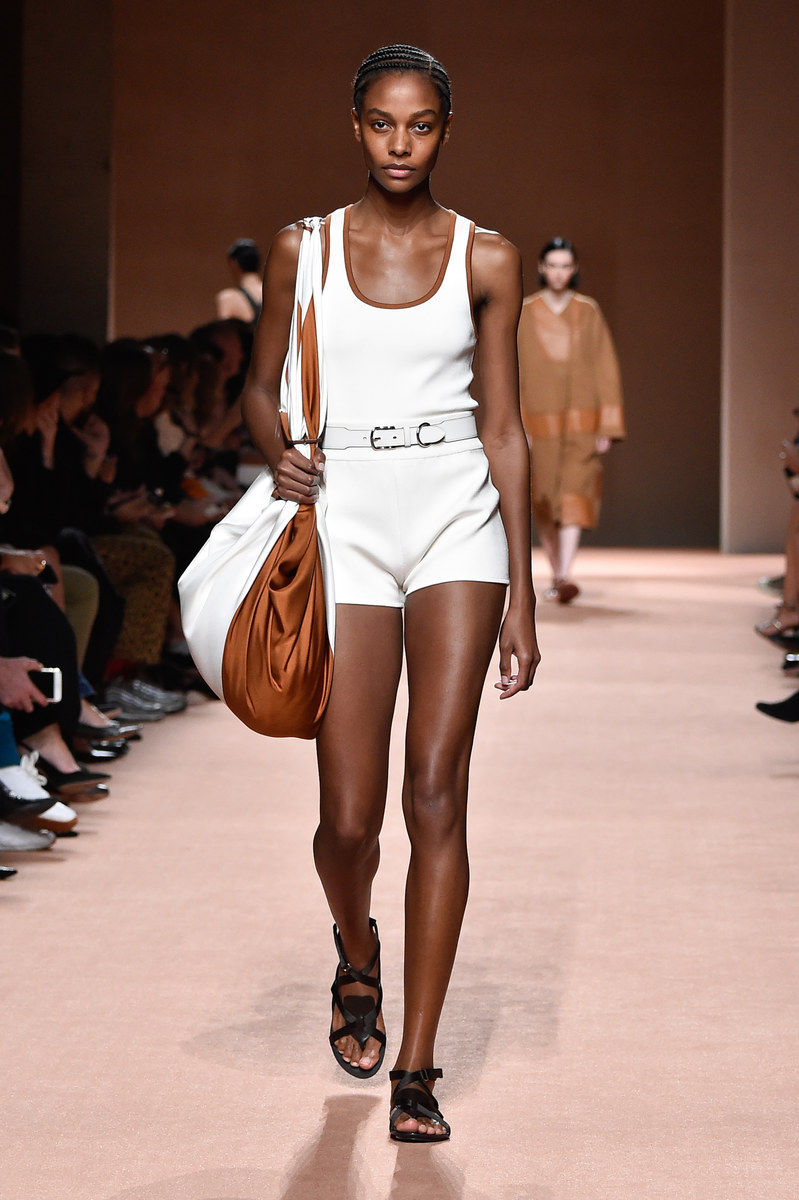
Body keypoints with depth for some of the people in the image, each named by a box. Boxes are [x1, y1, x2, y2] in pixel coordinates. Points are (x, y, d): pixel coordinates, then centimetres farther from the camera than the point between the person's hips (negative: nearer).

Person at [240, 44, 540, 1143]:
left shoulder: (486, 260, 5)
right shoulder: (303, 249, 5)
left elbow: (504, 430, 6)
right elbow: (261, 389, 13)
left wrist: (521, 599, 3)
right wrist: (280, 455, -11)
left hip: (458, 521, 0)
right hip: (346, 519, 0)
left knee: (436, 795, -8)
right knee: (349, 819, -1)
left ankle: (415, 1071, -1)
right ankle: (357, 955, 35)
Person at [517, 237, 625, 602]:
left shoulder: (588, 312, 4)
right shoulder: (523, 313, 2)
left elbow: (606, 370, 3)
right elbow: (514, 372, 0)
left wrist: (608, 427, -3)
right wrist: (518, 427, -8)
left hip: (581, 421, -1)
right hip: (539, 422, 1)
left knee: (574, 497, -15)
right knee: (544, 503, 8)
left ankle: (565, 577, -25)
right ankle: (556, 574, 24)